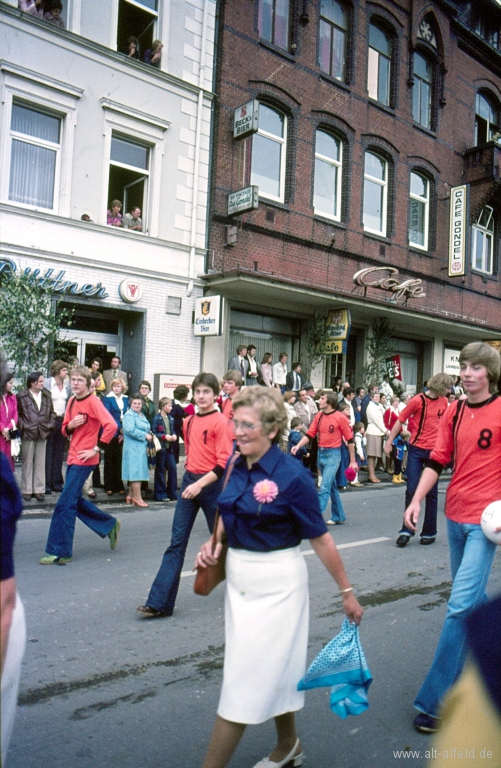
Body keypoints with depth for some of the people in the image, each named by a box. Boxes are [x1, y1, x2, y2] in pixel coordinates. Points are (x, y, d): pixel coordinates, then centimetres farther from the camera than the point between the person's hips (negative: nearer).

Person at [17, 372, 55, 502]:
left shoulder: (47, 395, 9)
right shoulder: (21, 396, -2)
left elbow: (52, 412, 14)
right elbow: (17, 413, -2)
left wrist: (50, 425, 2)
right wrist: (22, 426, -10)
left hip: (43, 434, 3)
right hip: (28, 434, -3)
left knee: (40, 463, 7)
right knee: (27, 463, 5)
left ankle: (39, 489, 15)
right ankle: (26, 490, 14)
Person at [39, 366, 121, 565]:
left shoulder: (93, 401, -13)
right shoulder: (71, 401, 11)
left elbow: (111, 425, -24)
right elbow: (65, 430, 17)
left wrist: (96, 449, -20)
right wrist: (70, 425, -6)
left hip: (84, 459, -9)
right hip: (72, 457, 9)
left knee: (65, 504, -8)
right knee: (76, 500, 16)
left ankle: (60, 552, 1)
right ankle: (110, 525, 32)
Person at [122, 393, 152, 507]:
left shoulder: (142, 415, 18)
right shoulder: (129, 415, -11)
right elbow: (130, 430, -23)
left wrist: (149, 434, 4)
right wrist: (145, 436, -16)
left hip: (141, 448, 9)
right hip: (133, 448, -9)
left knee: (135, 473, 13)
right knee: (136, 472, -8)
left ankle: (131, 496, 21)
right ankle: (137, 498, -3)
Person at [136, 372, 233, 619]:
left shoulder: (220, 422, -11)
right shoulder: (188, 422, 10)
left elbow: (224, 462, -16)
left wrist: (200, 484, -22)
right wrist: (189, 478, 13)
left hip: (211, 484, -6)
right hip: (189, 481, 6)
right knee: (176, 542, 3)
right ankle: (160, 602, 4)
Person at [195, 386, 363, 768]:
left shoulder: (292, 475, -19)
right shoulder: (236, 466, 0)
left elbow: (320, 538, -13)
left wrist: (347, 592, -8)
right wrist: (214, 544, -1)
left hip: (276, 581, -7)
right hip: (239, 576, 7)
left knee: (247, 678, 0)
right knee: (272, 668, 22)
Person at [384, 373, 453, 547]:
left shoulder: (444, 402, 6)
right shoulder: (418, 401, -8)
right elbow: (400, 420, -4)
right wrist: (389, 441, -5)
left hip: (434, 451, 3)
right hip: (416, 449, -3)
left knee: (432, 493, 8)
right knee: (411, 490, -2)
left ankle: (429, 532, 18)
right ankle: (406, 531, 7)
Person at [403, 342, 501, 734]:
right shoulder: (454, 412, 7)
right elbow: (437, 461, 8)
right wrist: (416, 501, 0)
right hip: (455, 514, 6)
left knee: (461, 605, -8)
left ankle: (437, 700, -1)